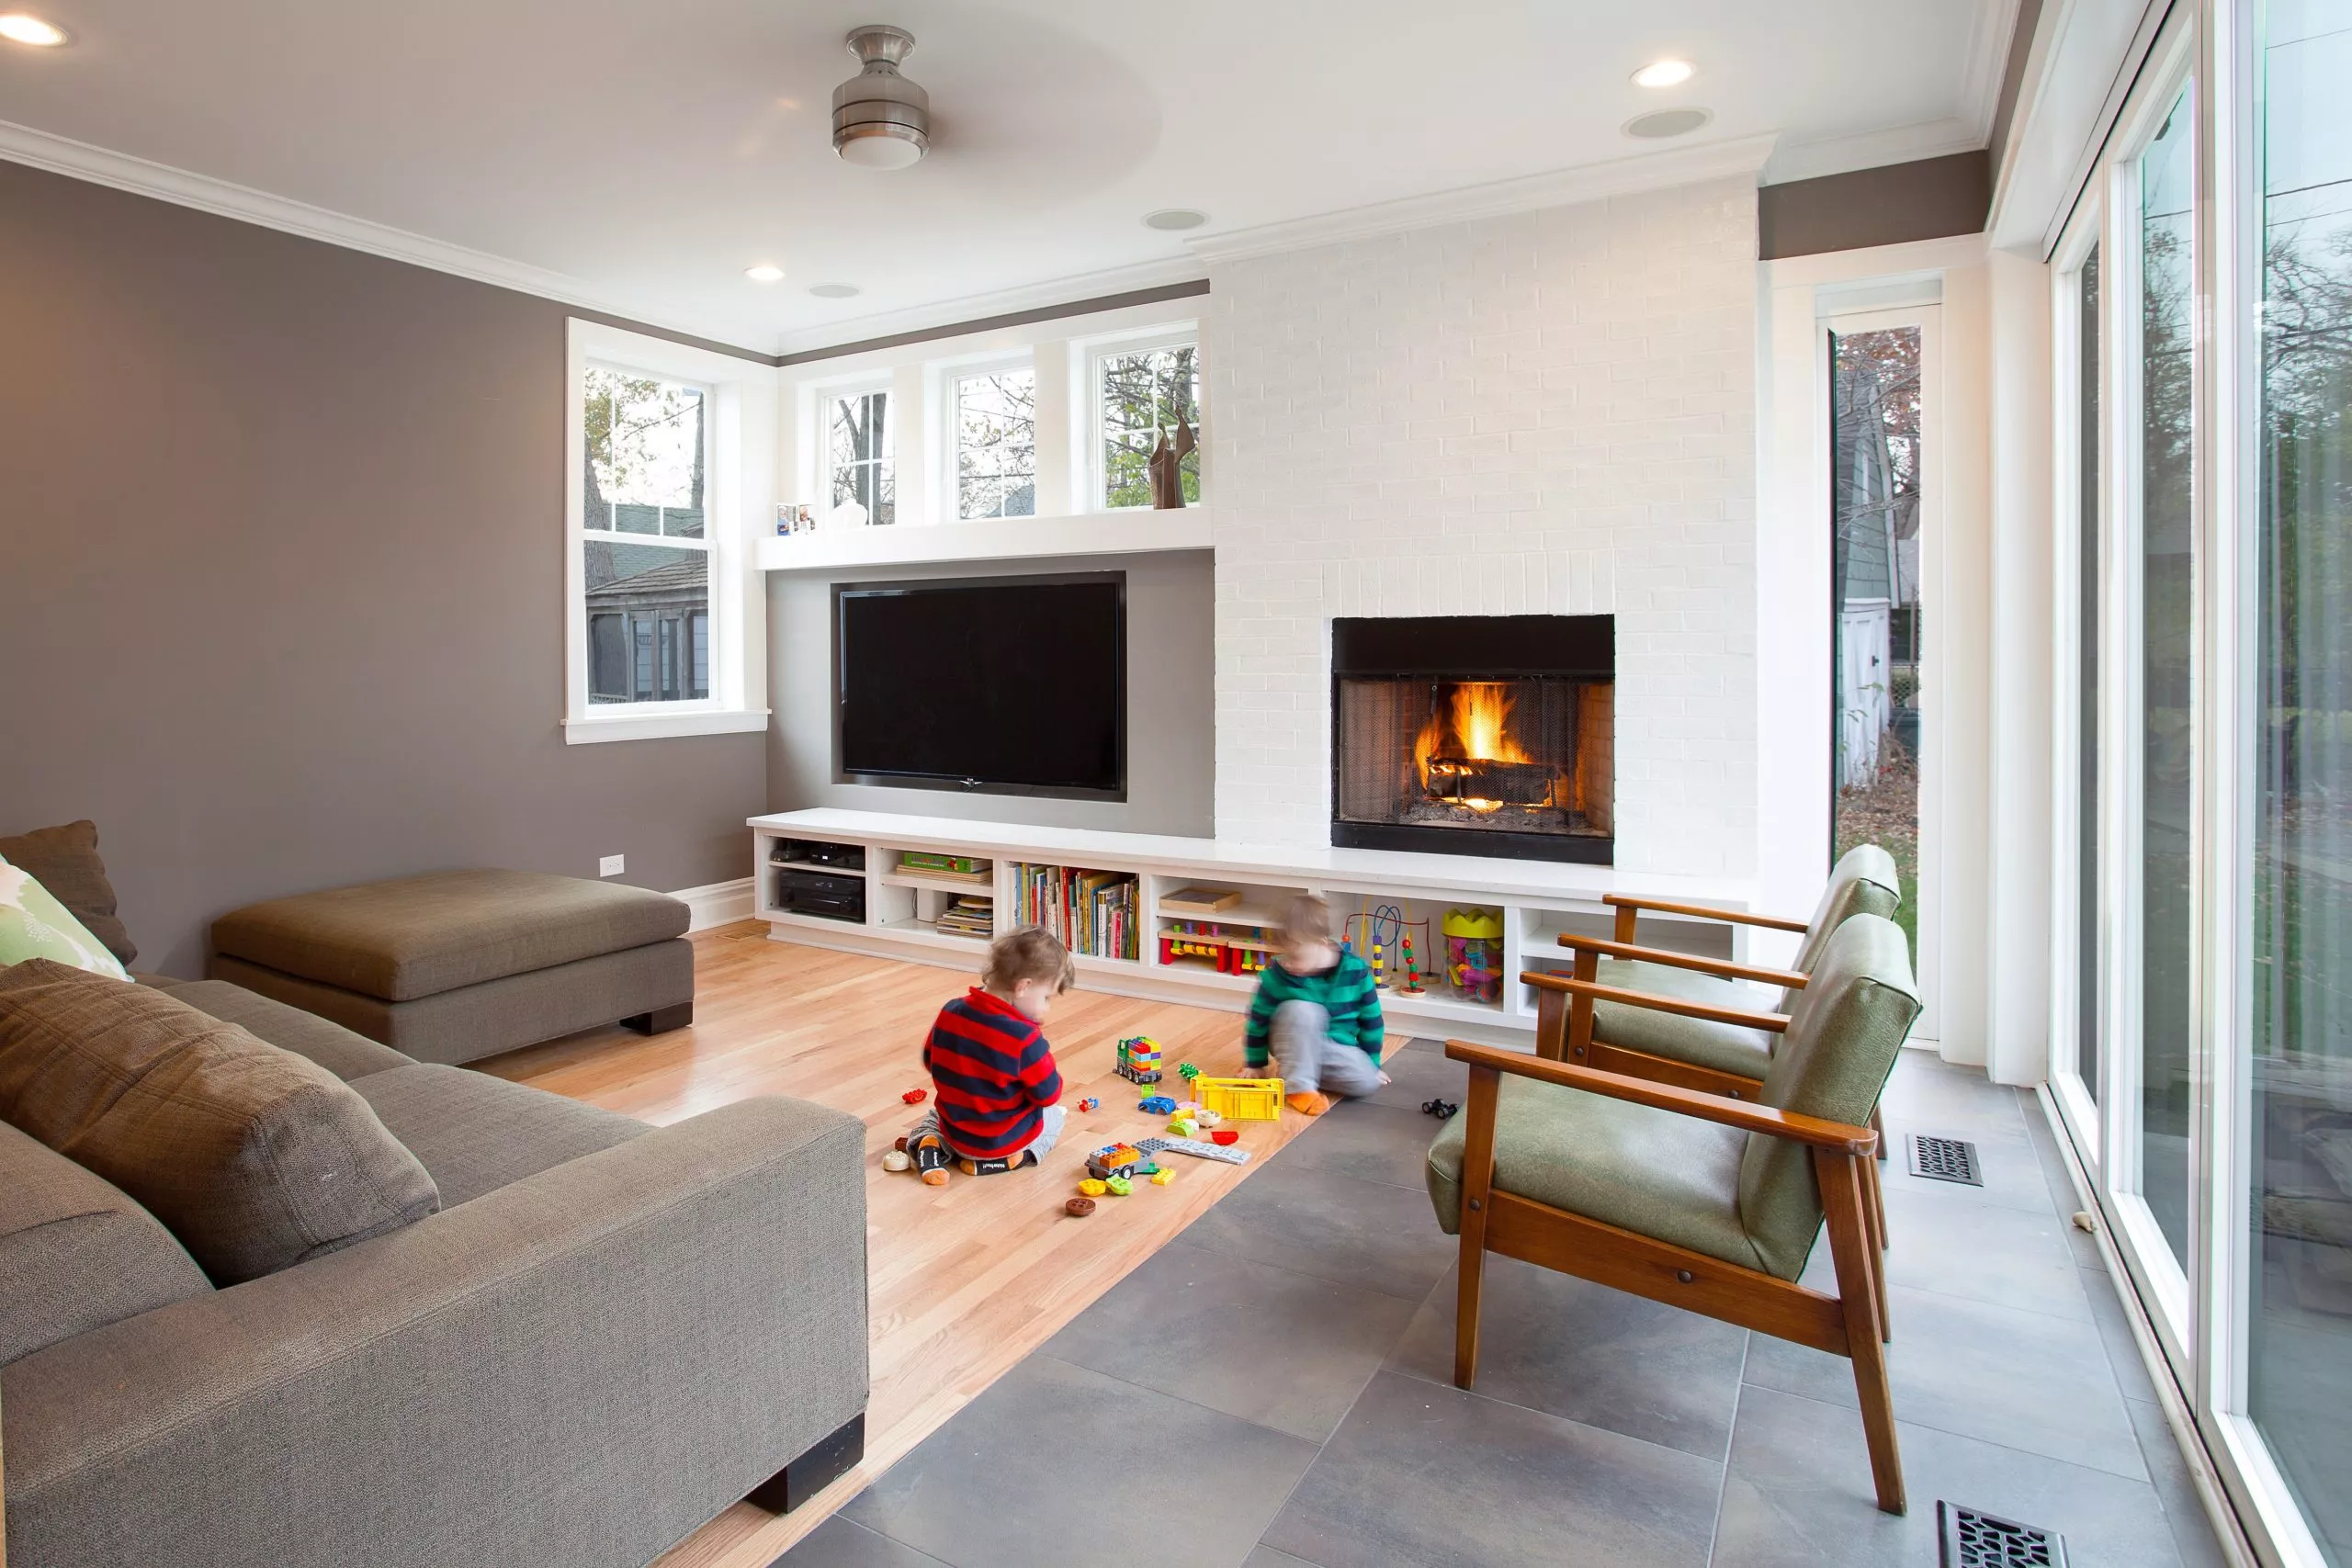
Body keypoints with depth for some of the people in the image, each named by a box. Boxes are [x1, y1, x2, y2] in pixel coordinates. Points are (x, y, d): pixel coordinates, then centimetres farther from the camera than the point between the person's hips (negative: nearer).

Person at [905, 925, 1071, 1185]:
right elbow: (1049, 1094, -18)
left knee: (934, 1111, 36)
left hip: (954, 1128, 4)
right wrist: (1044, 1059, 0)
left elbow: (930, 1062, 6)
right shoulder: (1025, 1038, -28)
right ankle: (1003, 1159, 1)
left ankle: (929, 1145, 4)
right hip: (1004, 1139, -4)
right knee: (1055, 1115, 24)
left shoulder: (950, 1012, -10)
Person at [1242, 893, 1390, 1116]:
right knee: (1302, 1010, -34)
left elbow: (1371, 1020, -4)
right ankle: (1297, 1085, -23)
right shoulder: (1277, 973, -19)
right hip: (1294, 1044, -3)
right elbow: (1258, 1021, -6)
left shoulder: (1355, 970, -17)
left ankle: (1291, 1069, -4)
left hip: (1338, 1047, 3)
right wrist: (1256, 1065, -1)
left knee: (1367, 1081, -25)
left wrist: (1372, 1064, 3)